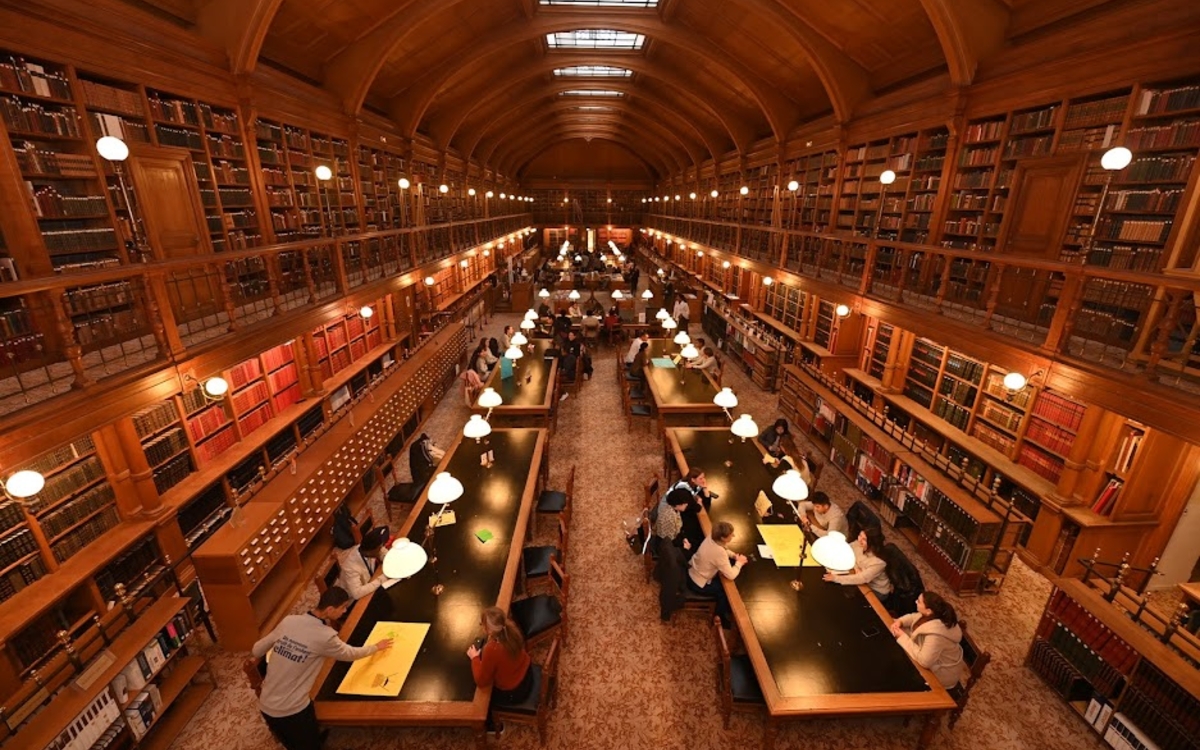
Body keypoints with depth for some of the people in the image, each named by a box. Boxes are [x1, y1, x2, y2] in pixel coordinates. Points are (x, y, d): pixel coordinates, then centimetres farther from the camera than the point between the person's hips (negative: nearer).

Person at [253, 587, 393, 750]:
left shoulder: (289, 621, -8)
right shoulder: (325, 636, -22)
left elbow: (256, 651, 4)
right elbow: (350, 654, -4)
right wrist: (376, 647, 14)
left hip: (266, 707, 6)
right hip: (292, 711, -6)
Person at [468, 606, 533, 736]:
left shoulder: (492, 649, -38)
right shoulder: (510, 628, -19)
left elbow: (481, 681, -21)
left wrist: (474, 657, -10)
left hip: (513, 692, -6)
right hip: (526, 674, 6)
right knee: (490, 671, 29)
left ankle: (492, 726, 44)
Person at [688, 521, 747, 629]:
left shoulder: (711, 538, -11)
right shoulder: (719, 552, -34)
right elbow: (731, 576, -26)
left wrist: (733, 555, -5)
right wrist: (739, 562, -10)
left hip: (691, 573, 7)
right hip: (698, 585, -7)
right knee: (727, 589, 12)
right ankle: (720, 617, 33)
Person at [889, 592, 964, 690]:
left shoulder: (936, 634, -40)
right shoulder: (930, 615, -14)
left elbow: (924, 661, -36)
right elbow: (914, 617, 6)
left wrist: (903, 638, -28)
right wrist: (900, 621, -13)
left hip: (941, 674, -8)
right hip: (934, 663, 8)